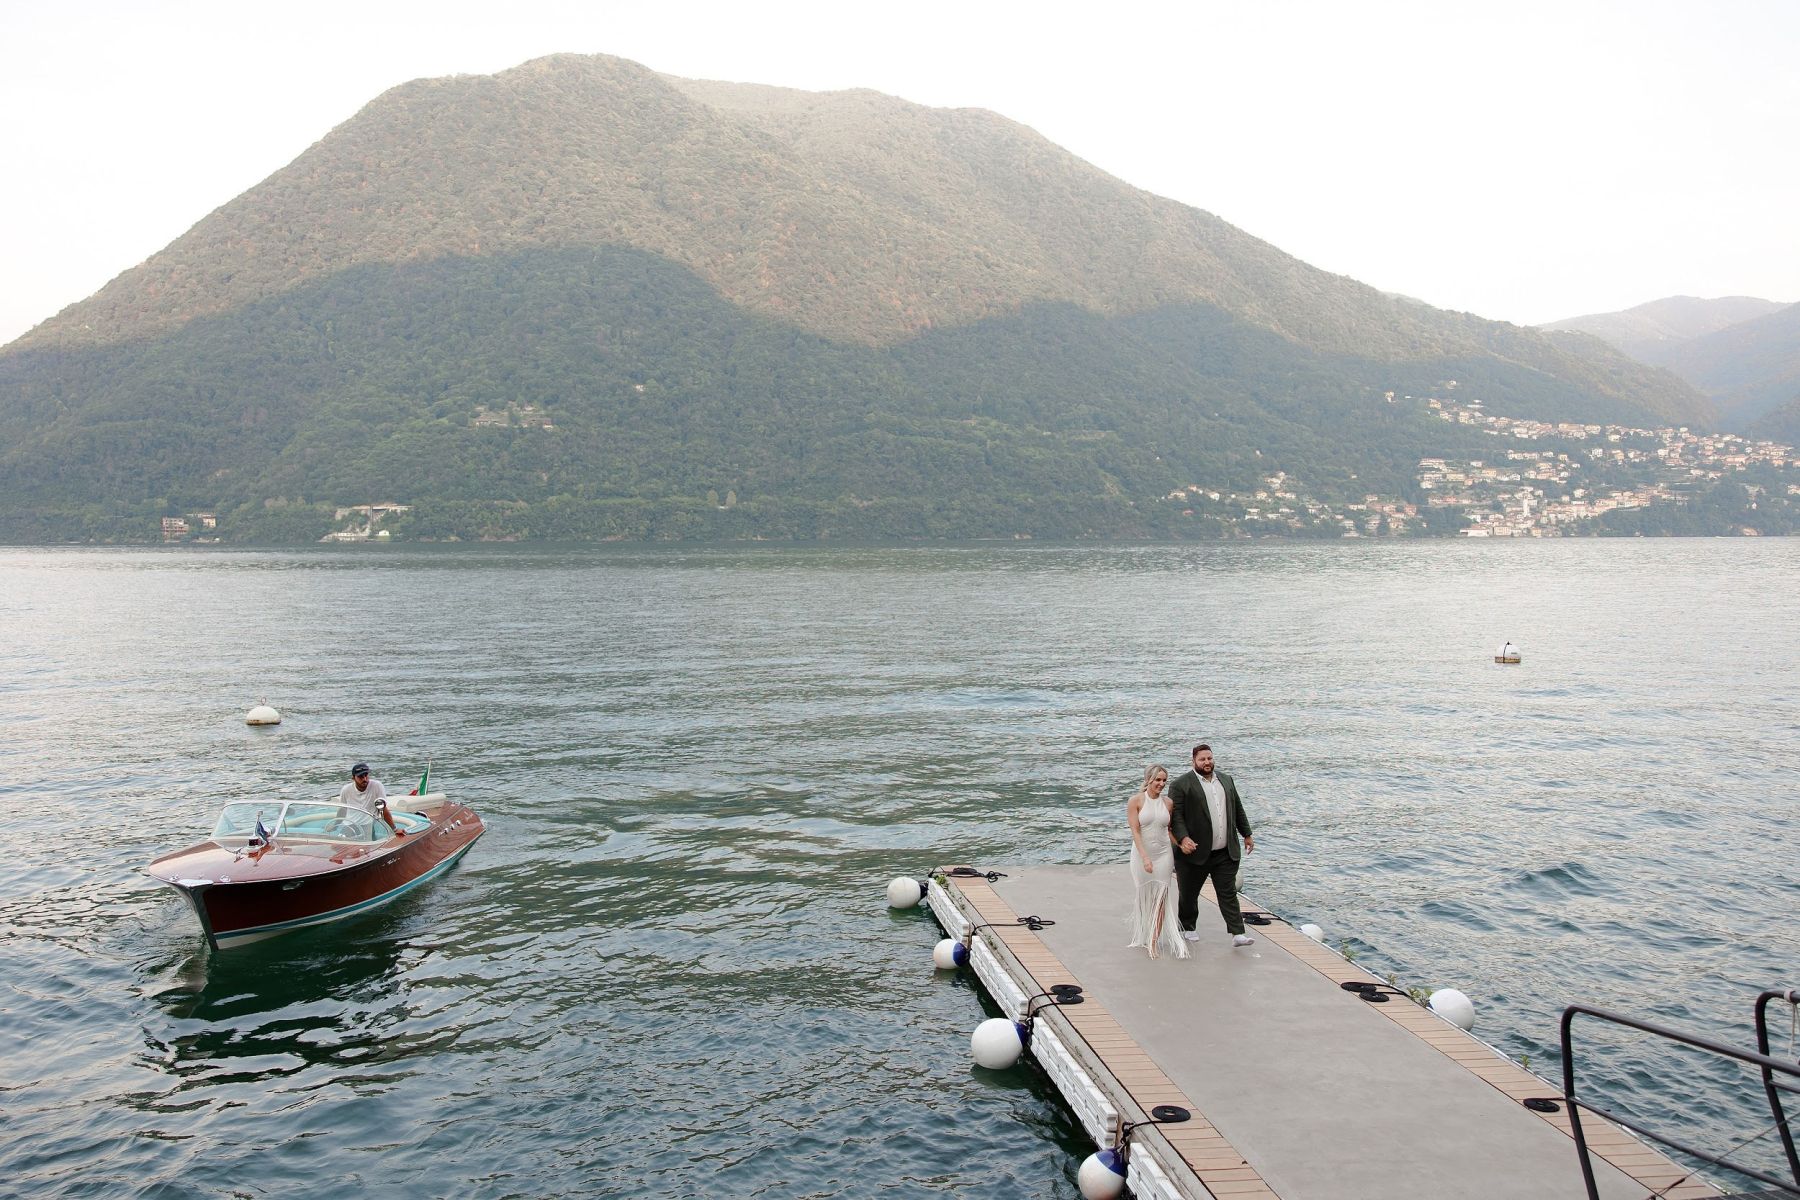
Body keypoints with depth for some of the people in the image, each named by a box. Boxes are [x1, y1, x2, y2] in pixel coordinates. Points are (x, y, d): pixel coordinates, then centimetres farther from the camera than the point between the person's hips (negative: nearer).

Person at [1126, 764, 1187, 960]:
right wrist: (1145, 857, -22)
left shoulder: (1167, 803, 2)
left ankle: (1154, 943, -1)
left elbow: (1170, 830, 12)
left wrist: (1177, 857, 11)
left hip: (1163, 854, 2)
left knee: (1160, 900, -6)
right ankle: (1143, 936, 34)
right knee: (1144, 898, 13)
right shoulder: (1135, 801, -8)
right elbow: (1135, 831, -13)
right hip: (1142, 854, -2)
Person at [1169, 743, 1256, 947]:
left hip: (1225, 853, 4)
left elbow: (1238, 809, 20)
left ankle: (1238, 933, -1)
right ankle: (1187, 928, 28)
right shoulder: (1181, 785, -7)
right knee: (1189, 894, 10)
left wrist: (1247, 834, 20)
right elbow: (1176, 815, -13)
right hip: (1195, 853, -4)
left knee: (1228, 892, 1)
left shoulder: (1226, 780, 13)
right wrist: (1183, 838, -26)